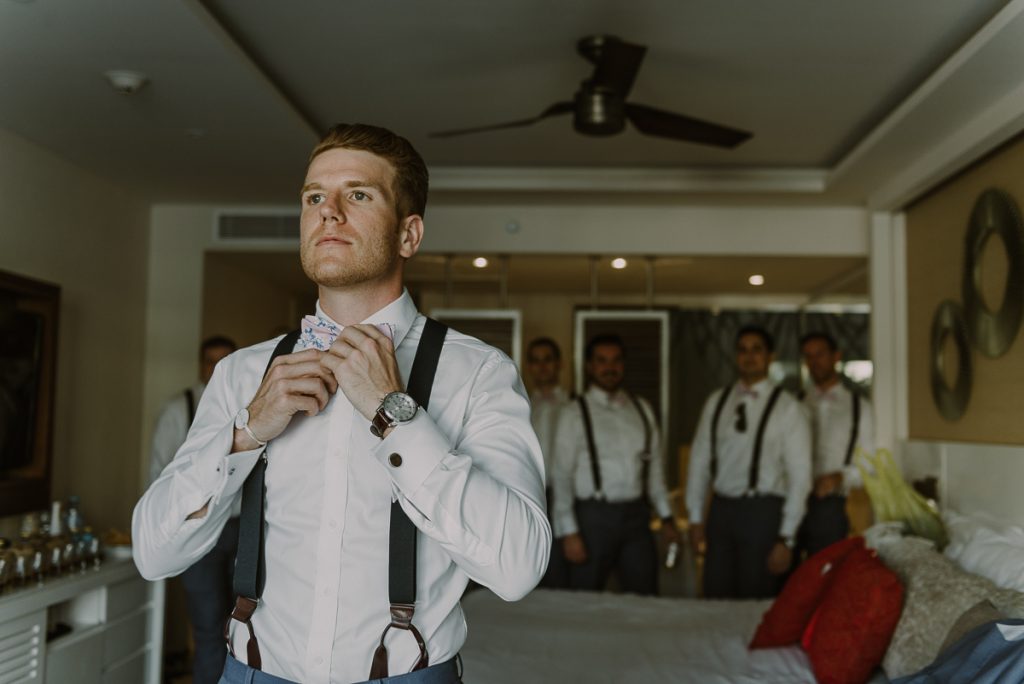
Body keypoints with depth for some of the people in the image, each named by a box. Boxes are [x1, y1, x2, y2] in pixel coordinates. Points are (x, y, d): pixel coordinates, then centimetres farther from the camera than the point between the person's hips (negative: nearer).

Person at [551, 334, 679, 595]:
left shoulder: (642, 409, 9)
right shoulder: (574, 414, -4)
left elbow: (654, 465, 13)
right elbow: (561, 476, -6)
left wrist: (666, 516, 10)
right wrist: (569, 532, -10)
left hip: (636, 514, 4)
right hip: (594, 515, -3)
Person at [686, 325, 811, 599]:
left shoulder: (787, 407, -4)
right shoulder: (716, 402, 8)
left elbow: (799, 476, -6)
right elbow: (700, 459, 10)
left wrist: (786, 538, -9)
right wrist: (696, 517, 7)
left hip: (763, 512, -3)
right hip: (721, 508, 4)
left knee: (758, 600, 4)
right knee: (716, 598, 8)